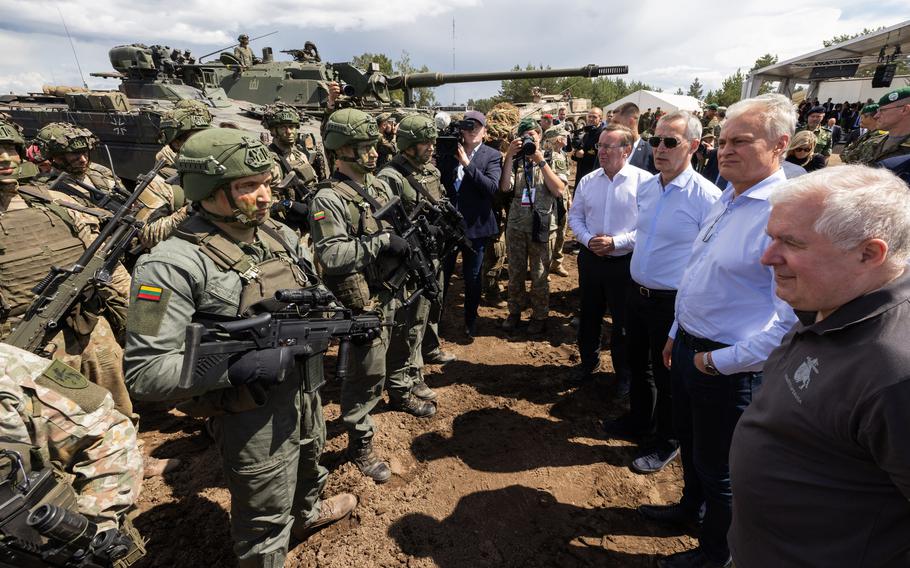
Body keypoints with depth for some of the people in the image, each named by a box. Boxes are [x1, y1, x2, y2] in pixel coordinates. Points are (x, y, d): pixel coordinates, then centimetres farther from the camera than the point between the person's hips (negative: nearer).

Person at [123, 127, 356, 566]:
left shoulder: (280, 234, 0)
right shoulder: (174, 265, -23)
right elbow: (142, 373, -24)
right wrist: (236, 367, -31)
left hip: (307, 391, 8)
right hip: (252, 416, -7)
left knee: (309, 463, 34)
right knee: (266, 520, 15)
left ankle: (307, 513, 65)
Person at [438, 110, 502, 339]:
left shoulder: (492, 156, -2)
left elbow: (492, 187, -17)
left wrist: (467, 163, -22)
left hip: (476, 226, -2)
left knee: (472, 278, 11)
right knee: (441, 273, 11)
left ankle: (470, 322, 28)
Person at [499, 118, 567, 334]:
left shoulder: (555, 159, 4)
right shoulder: (515, 161, 9)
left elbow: (559, 190, -10)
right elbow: (505, 187, -7)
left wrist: (541, 161, -12)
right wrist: (509, 156, -10)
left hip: (542, 226, -2)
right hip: (516, 225, 3)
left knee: (539, 275, 4)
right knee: (515, 273, 11)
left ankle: (540, 316, 20)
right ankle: (514, 311, 28)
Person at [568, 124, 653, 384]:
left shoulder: (644, 181, -12)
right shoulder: (587, 181, 4)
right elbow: (575, 216, 9)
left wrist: (616, 242, -21)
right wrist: (588, 239, -9)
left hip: (625, 263, -4)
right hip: (591, 259, 4)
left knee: (623, 322, 11)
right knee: (589, 316, 19)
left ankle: (624, 373, 33)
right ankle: (588, 361, 41)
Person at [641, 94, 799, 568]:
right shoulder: (727, 200, 6)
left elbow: (791, 320, -28)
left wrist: (721, 360, -20)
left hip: (729, 365, -8)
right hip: (689, 347, 8)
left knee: (717, 466, 13)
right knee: (689, 441, 27)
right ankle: (691, 508, 54)